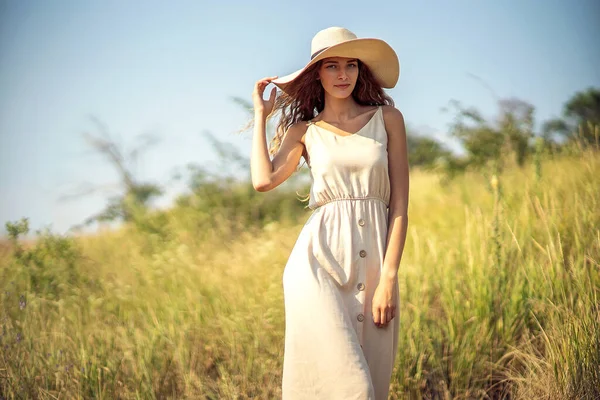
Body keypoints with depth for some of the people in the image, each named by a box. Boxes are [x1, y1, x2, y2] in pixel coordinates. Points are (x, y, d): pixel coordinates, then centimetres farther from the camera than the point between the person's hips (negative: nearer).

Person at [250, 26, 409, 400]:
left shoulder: (387, 118, 9)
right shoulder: (305, 131, 11)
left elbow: (400, 204, 4)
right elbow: (264, 180, -8)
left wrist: (389, 278, -6)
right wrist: (261, 114, 5)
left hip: (374, 263, 1)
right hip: (320, 261, -1)